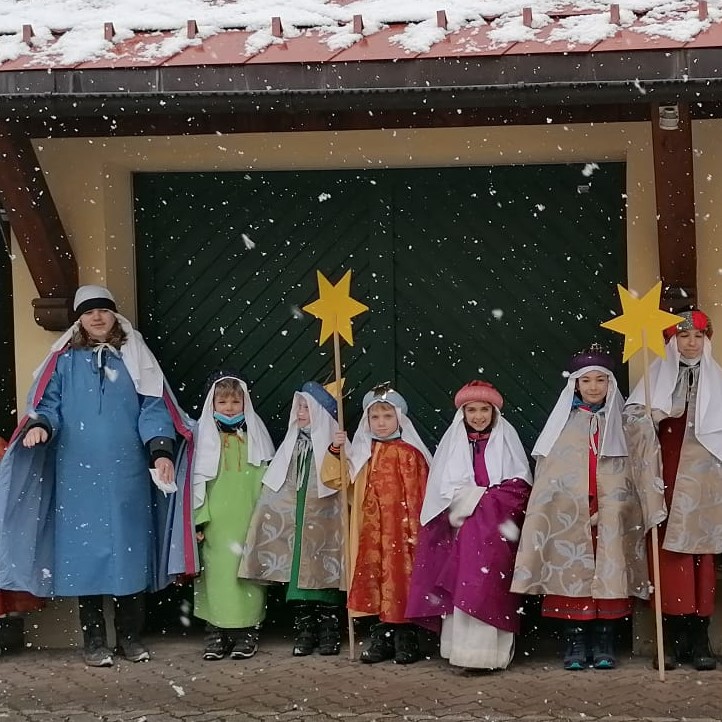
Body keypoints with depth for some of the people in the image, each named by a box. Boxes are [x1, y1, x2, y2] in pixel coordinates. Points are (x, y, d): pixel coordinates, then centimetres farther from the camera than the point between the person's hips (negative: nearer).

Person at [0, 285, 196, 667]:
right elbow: (48, 403, 4)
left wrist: (160, 450, -12)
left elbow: (152, 409, 3)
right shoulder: (65, 361, 9)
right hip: (79, 475, -1)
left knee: (130, 549, 3)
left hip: (128, 474, 1)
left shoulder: (136, 360, 10)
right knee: (85, 550, -1)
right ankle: (93, 640, 6)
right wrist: (41, 426, -20)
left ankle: (130, 636, 13)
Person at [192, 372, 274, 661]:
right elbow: (197, 480, 4)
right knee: (217, 572, -3)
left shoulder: (255, 435, 9)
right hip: (216, 523, 0)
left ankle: (247, 631, 7)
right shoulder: (204, 435, 8)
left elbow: (266, 478, 9)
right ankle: (217, 632, 6)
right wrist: (199, 519, -3)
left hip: (248, 520, 0)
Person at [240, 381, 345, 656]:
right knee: (299, 573, 3)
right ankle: (303, 633, 11)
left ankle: (329, 633, 9)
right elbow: (276, 484, 14)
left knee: (325, 573, -1)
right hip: (296, 523, 5)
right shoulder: (292, 443, 12)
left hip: (324, 521, -4)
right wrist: (271, 513, 10)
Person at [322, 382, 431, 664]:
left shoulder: (409, 453, -3)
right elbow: (337, 480, 11)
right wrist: (335, 451, -3)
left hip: (401, 530, -4)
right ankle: (381, 639, 15)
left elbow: (419, 493, -6)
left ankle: (406, 641, 7)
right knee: (374, 579, 5)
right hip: (371, 532, 4)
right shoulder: (363, 453, 12)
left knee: (401, 579, -2)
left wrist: (416, 529, -10)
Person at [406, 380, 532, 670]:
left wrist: (479, 498, -10)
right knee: (461, 587, -5)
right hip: (461, 527, 2)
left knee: (488, 588, -11)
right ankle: (463, 648, -2)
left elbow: (519, 486, -2)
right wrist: (462, 500, -12)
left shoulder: (506, 440, 6)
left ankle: (488, 651, -11)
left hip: (494, 529, -2)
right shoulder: (453, 441, 11)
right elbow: (443, 488, 6)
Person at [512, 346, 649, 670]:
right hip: (569, 513, 0)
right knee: (572, 573, -5)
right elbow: (546, 472, 7)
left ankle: (604, 644, 5)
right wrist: (551, 506, -3)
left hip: (610, 515, 0)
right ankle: (575, 644, 2)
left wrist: (608, 507, -3)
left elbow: (631, 472, 7)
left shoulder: (620, 422, 11)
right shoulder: (563, 421, 10)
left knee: (608, 575, -3)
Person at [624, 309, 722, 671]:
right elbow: (630, 413, 4)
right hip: (666, 473, 0)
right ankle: (672, 638, -2)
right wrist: (651, 416, -15)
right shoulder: (658, 372, 9)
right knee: (669, 552, -4)